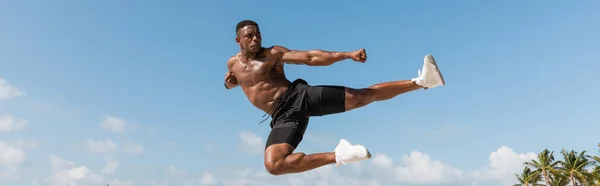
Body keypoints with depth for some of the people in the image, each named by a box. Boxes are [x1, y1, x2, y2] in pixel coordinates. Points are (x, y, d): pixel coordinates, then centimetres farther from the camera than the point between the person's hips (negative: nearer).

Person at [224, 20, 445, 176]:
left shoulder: (273, 53, 3)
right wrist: (229, 81, 13)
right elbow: (231, 82, 40)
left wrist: (347, 54, -19)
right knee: (273, 165, -25)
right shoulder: (233, 63, 15)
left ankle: (420, 82, -7)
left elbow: (310, 57, -7)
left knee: (363, 95, -12)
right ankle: (337, 155, -24)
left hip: (300, 95, -2)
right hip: (283, 116, 2)